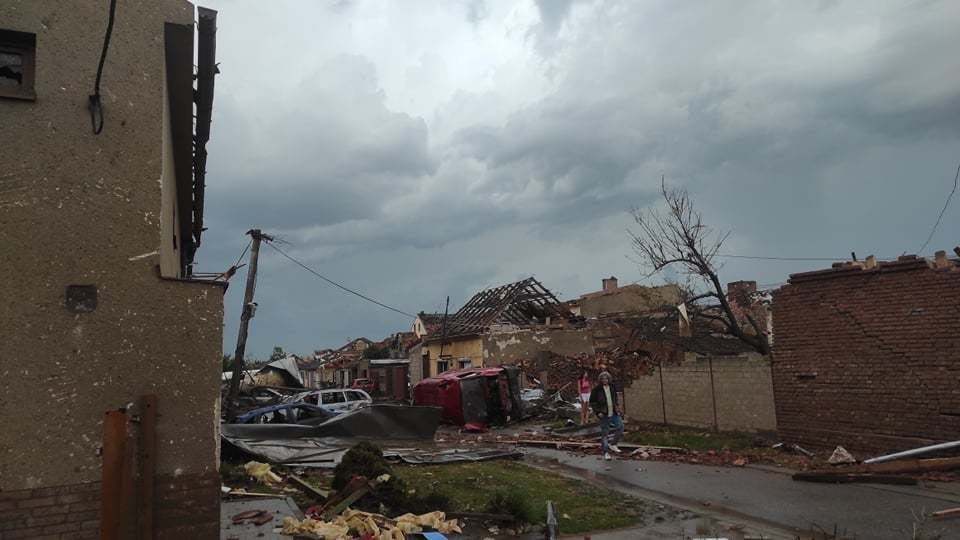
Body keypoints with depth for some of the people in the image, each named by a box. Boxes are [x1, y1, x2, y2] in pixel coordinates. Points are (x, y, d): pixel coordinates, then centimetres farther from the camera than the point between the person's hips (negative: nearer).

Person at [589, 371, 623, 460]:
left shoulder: (612, 387, 5)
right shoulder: (596, 389, -10)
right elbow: (592, 402, -6)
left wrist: (617, 408, 10)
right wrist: (597, 412, -14)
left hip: (613, 413, 5)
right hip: (603, 415, -5)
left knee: (620, 427, -2)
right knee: (605, 433, 0)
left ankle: (613, 445, 18)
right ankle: (606, 453, 11)